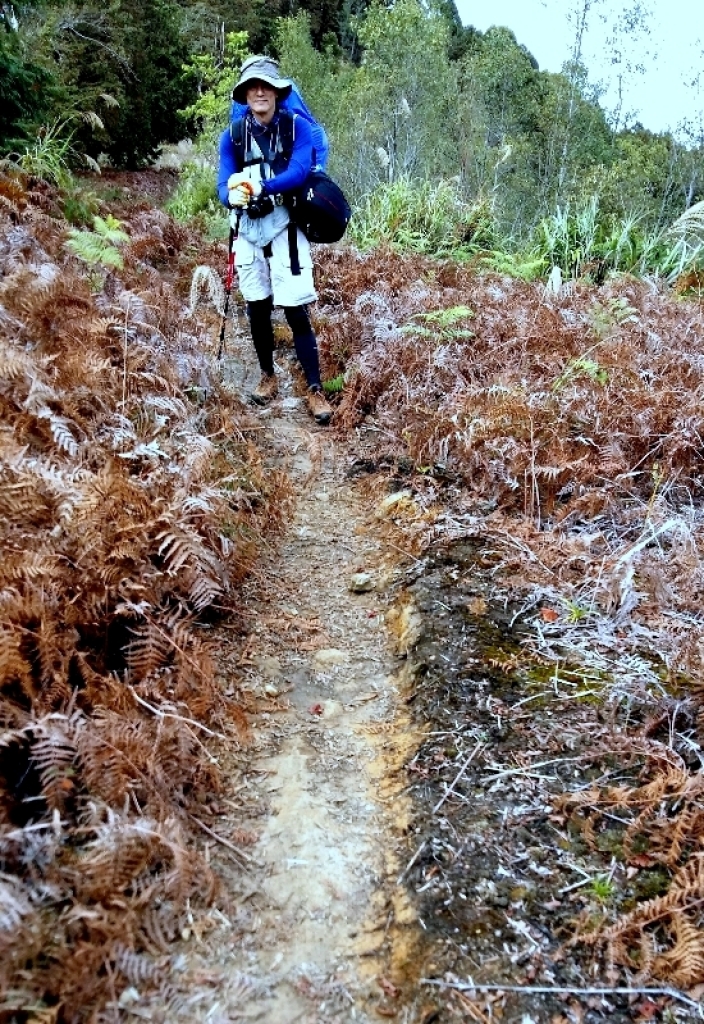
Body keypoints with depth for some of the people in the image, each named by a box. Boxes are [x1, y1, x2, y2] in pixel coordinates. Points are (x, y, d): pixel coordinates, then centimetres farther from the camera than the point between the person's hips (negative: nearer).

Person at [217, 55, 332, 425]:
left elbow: (299, 172, -20)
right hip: (248, 230, 3)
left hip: (285, 228, -3)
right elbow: (224, 185, -6)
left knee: (296, 311, -9)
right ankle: (268, 376, 27)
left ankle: (315, 390, -5)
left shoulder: (298, 128, -4)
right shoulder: (231, 136, 3)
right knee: (257, 310, 9)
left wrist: (259, 187, -33)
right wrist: (234, 196, -30)